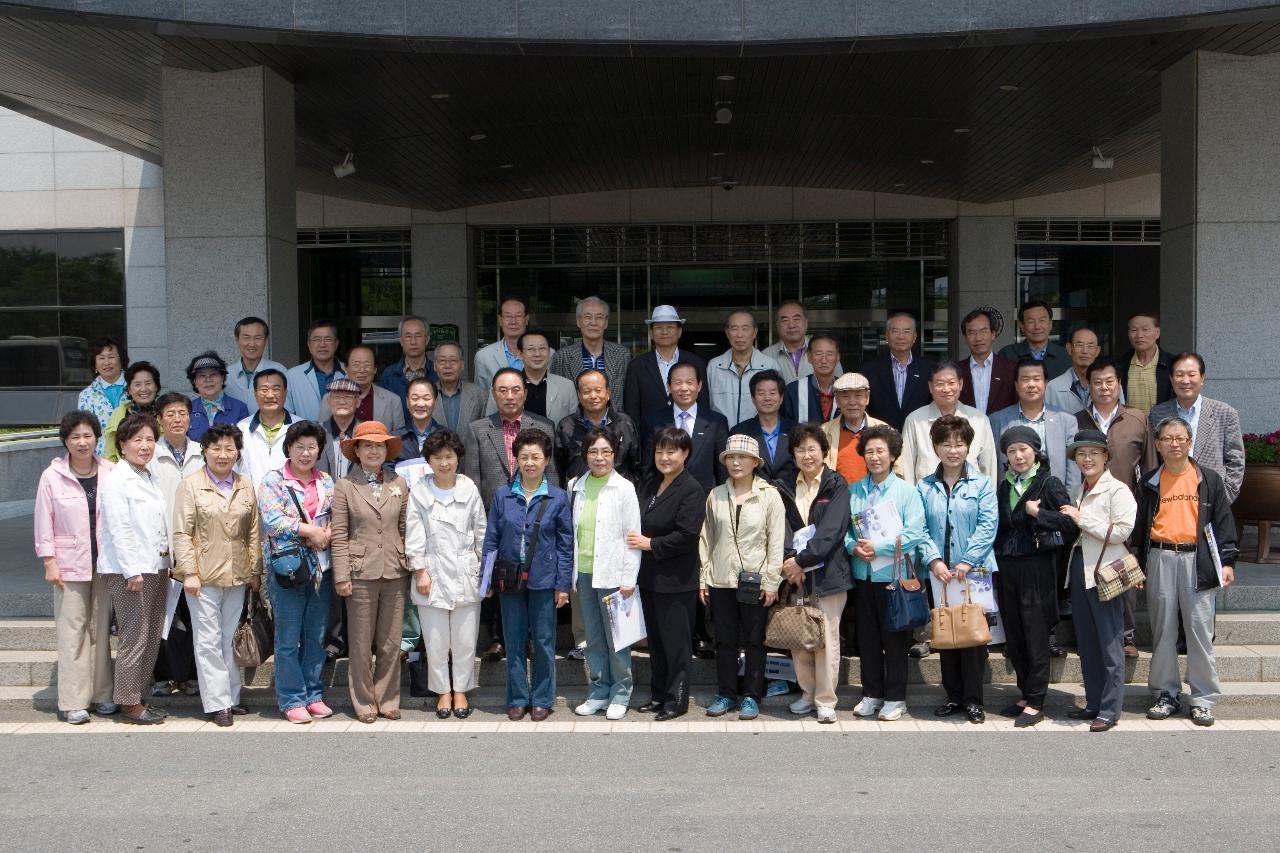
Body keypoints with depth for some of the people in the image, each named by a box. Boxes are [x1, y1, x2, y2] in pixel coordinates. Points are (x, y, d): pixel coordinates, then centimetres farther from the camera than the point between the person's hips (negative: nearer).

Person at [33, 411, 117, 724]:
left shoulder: (110, 473, 2)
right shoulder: (52, 476, -2)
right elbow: (44, 522, 0)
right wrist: (49, 562, -5)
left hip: (104, 563, 2)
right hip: (69, 564, -2)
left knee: (101, 628, 8)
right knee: (72, 631, -2)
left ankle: (101, 696, 17)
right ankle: (73, 702, 4)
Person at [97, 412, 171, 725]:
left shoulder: (148, 478, 16)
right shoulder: (116, 479, -9)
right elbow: (118, 529, -14)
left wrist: (166, 564, 15)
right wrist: (132, 570, -17)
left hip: (155, 568, 8)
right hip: (128, 570, -8)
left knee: (153, 637, 10)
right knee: (134, 637, -5)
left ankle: (138, 695, 19)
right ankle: (129, 703, 4)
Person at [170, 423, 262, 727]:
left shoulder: (246, 487, 9)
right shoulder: (190, 486, -2)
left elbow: (254, 533, 12)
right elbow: (182, 534, -6)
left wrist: (255, 571, 9)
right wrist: (189, 573, -12)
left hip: (237, 576, 4)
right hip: (204, 576, -4)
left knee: (231, 639, 12)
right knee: (209, 641, 0)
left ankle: (232, 697, 20)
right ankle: (217, 702, 5)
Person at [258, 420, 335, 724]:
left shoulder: (326, 482, 11)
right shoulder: (273, 481, -3)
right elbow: (272, 520, -15)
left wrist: (324, 536, -12)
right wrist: (311, 531, -14)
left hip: (321, 568, 4)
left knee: (316, 636, 10)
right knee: (289, 639, 2)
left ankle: (314, 695, 21)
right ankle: (293, 700, 11)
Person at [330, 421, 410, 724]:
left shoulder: (399, 484, 6)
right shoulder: (344, 486, -1)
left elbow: (406, 529, 9)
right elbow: (339, 536, -3)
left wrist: (411, 565, 4)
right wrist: (341, 576, -7)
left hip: (394, 573, 2)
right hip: (361, 573, -2)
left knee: (391, 643, 8)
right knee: (361, 644, 5)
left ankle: (387, 700, 20)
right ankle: (364, 703, 17)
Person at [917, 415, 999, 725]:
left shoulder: (982, 483, 0)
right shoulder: (925, 487, 7)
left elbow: (988, 525, -8)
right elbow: (920, 528, 1)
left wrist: (967, 562, -16)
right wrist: (933, 560, -14)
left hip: (975, 571, -2)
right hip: (940, 573, 3)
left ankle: (973, 699, 11)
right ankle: (953, 696, 19)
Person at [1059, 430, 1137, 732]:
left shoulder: (1118, 490, -7)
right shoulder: (1078, 490, 16)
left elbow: (1121, 531, -16)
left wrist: (1082, 519, -14)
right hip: (1080, 570, 8)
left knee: (1110, 644, -2)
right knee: (1086, 642, 12)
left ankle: (1110, 710, 3)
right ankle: (1093, 703, 20)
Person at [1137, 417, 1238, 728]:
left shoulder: (1209, 479, 5)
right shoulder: (1149, 483, 9)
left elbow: (1223, 521, 5)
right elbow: (1140, 526, 12)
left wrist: (1227, 561, -2)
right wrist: (1138, 567, 10)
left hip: (1198, 559, -2)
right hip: (1160, 559, 2)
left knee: (1200, 630, -2)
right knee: (1163, 629, 5)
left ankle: (1203, 698, 7)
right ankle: (1166, 694, 15)